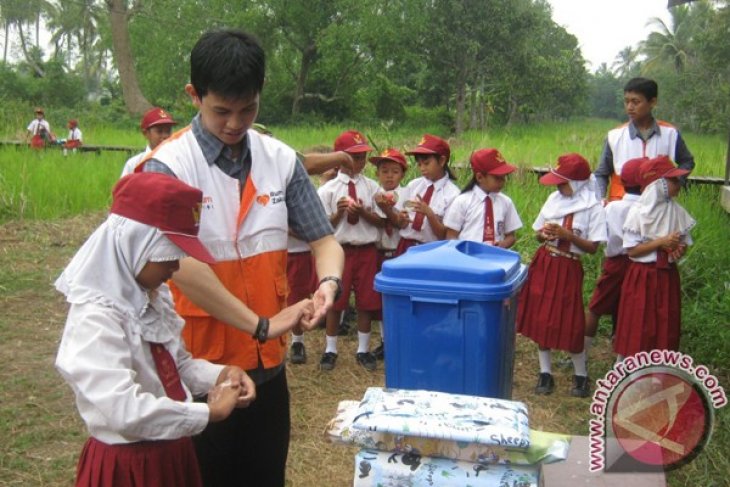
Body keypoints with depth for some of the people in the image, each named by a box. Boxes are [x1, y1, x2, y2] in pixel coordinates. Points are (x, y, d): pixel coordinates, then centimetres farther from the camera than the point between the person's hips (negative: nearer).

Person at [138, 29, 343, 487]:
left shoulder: (281, 159, 0)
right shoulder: (169, 165, -12)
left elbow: (324, 239, 3)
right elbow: (180, 266, -24)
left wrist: (328, 282, -19)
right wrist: (260, 324, -24)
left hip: (268, 364, 4)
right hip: (201, 367, -4)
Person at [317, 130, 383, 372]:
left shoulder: (371, 186, 0)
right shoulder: (328, 189, -5)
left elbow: (380, 221, 0)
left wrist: (363, 212, -17)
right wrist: (339, 213, -20)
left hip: (367, 250, 2)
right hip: (340, 250, -2)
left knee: (367, 301, 10)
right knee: (335, 300, 7)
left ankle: (363, 349, 25)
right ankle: (330, 350, 22)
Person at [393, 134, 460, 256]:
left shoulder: (452, 193, -8)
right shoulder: (413, 186, 4)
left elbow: (444, 235, -10)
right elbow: (398, 223, 7)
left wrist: (429, 213, -22)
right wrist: (401, 219, -14)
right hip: (406, 247, 4)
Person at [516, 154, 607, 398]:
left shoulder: (593, 207, -9)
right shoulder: (553, 199, 5)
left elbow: (593, 247, -10)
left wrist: (566, 234, -20)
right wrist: (543, 233, -10)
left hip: (568, 268, -5)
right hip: (543, 263, 5)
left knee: (570, 323, -2)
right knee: (540, 319, 8)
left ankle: (581, 375, 17)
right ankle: (545, 372, 21)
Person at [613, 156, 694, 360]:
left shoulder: (677, 212, 1)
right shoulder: (638, 212, -12)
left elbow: (684, 242, 11)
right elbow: (632, 250, -13)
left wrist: (679, 250, -12)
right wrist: (661, 242, -21)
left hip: (668, 276, 5)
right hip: (642, 277, -4)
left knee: (666, 325, 10)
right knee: (636, 326, 3)